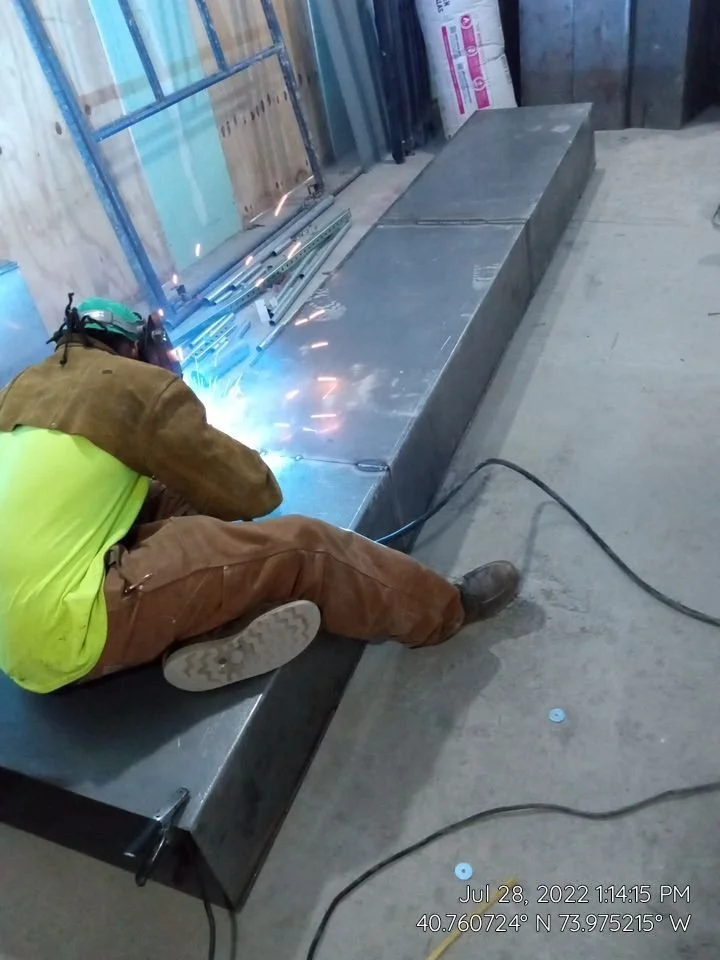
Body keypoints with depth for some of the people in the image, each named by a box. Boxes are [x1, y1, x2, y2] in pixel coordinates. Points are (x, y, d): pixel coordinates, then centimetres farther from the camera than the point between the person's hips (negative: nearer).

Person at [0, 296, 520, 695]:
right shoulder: (134, 384, -7)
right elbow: (254, 491, -1)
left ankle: (211, 633, 0)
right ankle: (447, 608, 7)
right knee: (294, 546, -9)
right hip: (69, 633, -9)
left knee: (184, 502, 14)